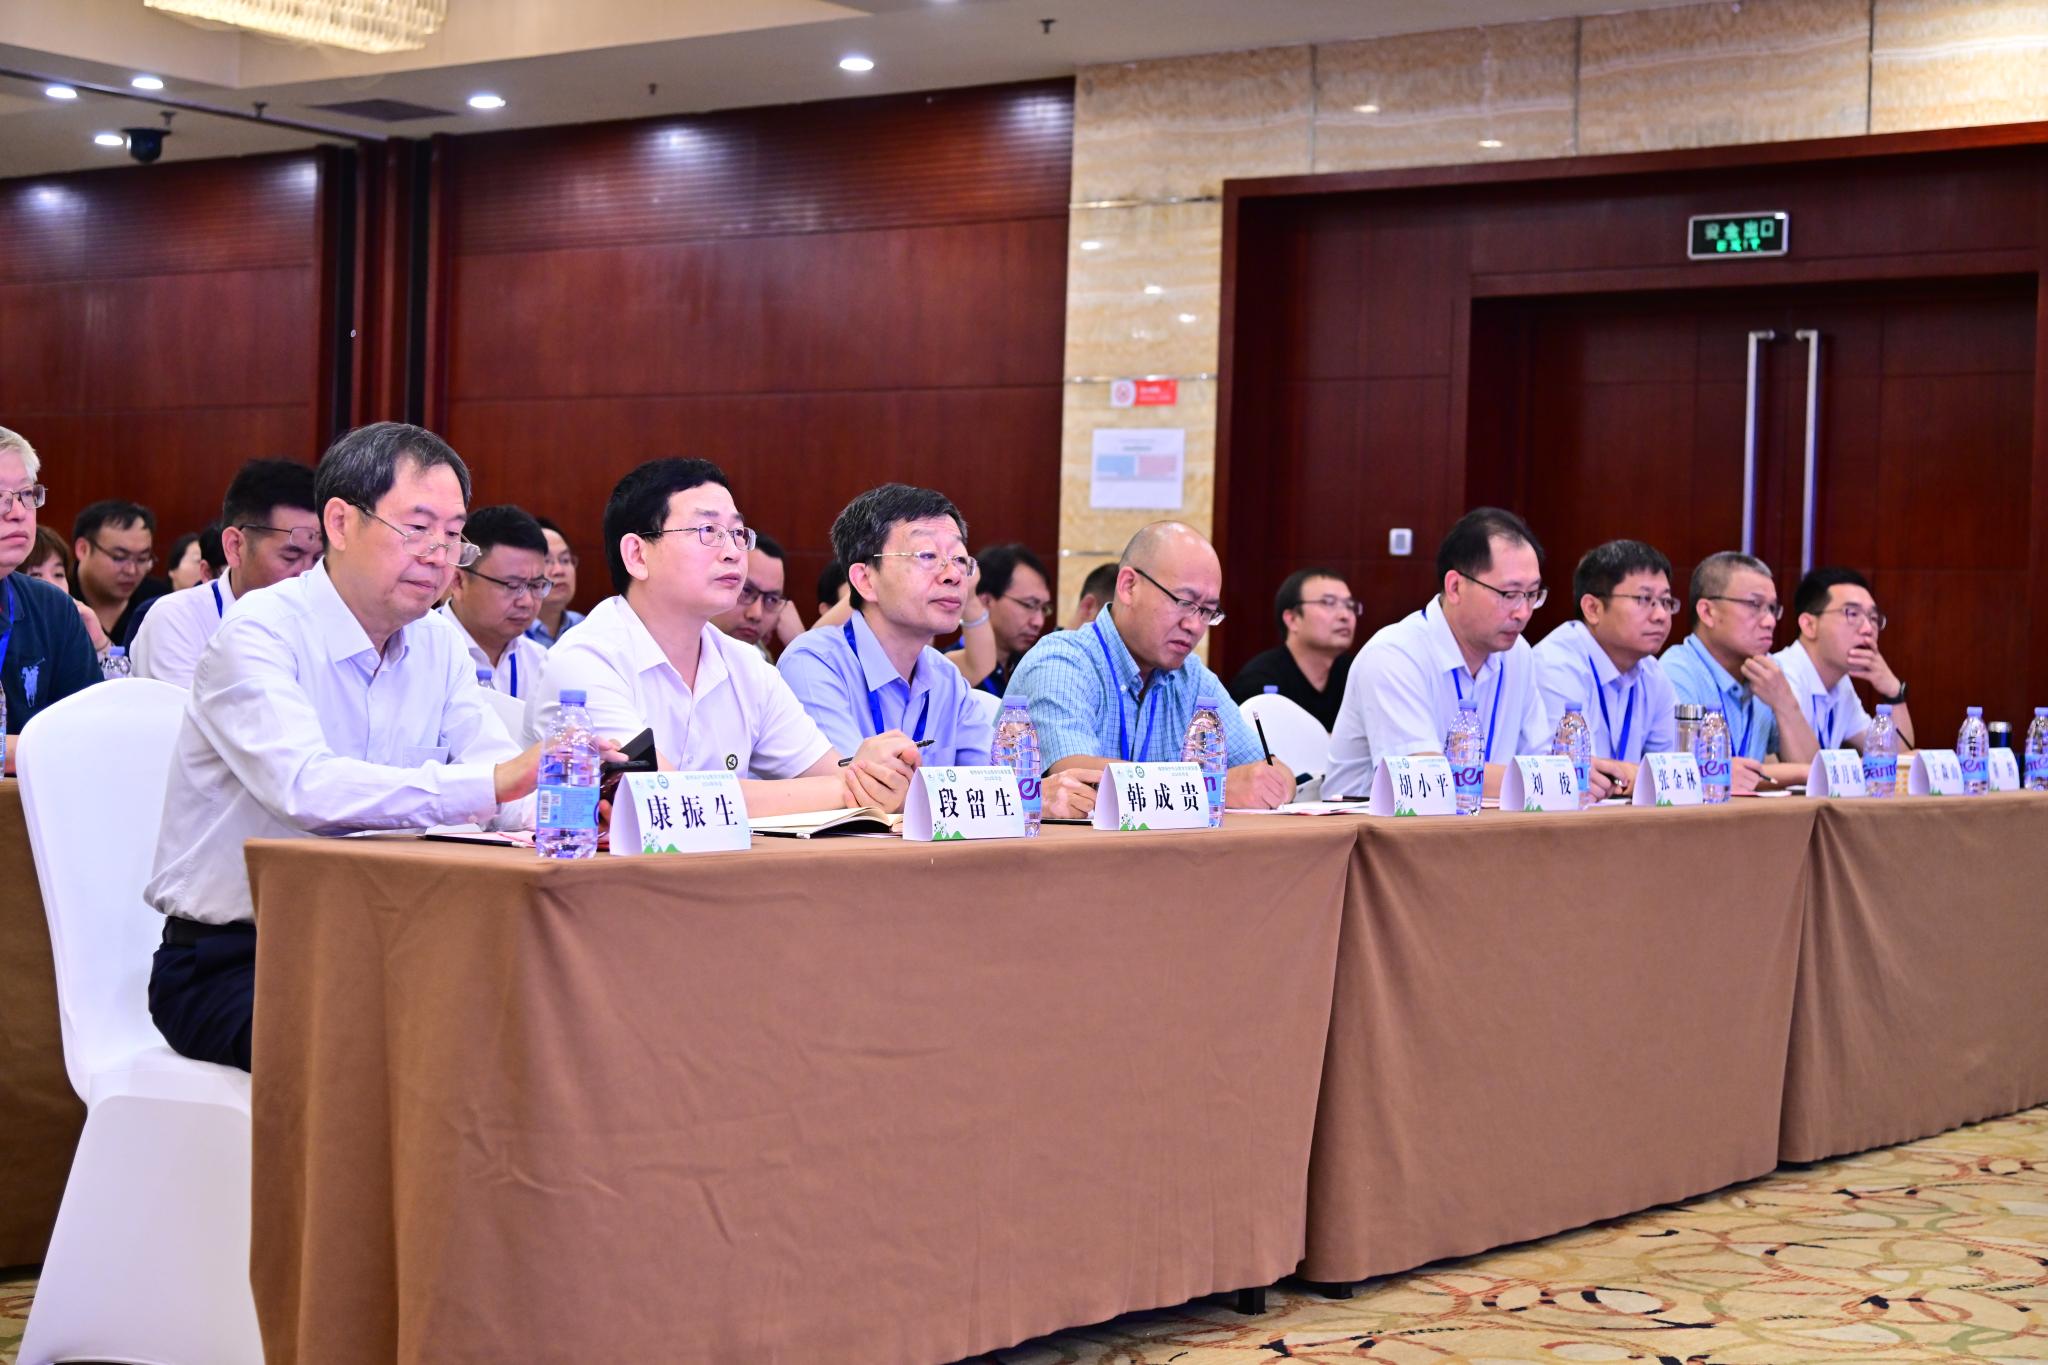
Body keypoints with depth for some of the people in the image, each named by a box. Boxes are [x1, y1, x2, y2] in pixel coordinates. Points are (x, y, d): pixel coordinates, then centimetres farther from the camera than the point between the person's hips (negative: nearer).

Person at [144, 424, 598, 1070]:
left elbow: (513, 791, 2)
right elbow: (306, 788, -30)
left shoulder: (436, 645, 10)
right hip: (227, 963, -6)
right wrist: (495, 781, -38)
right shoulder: (259, 633, -12)